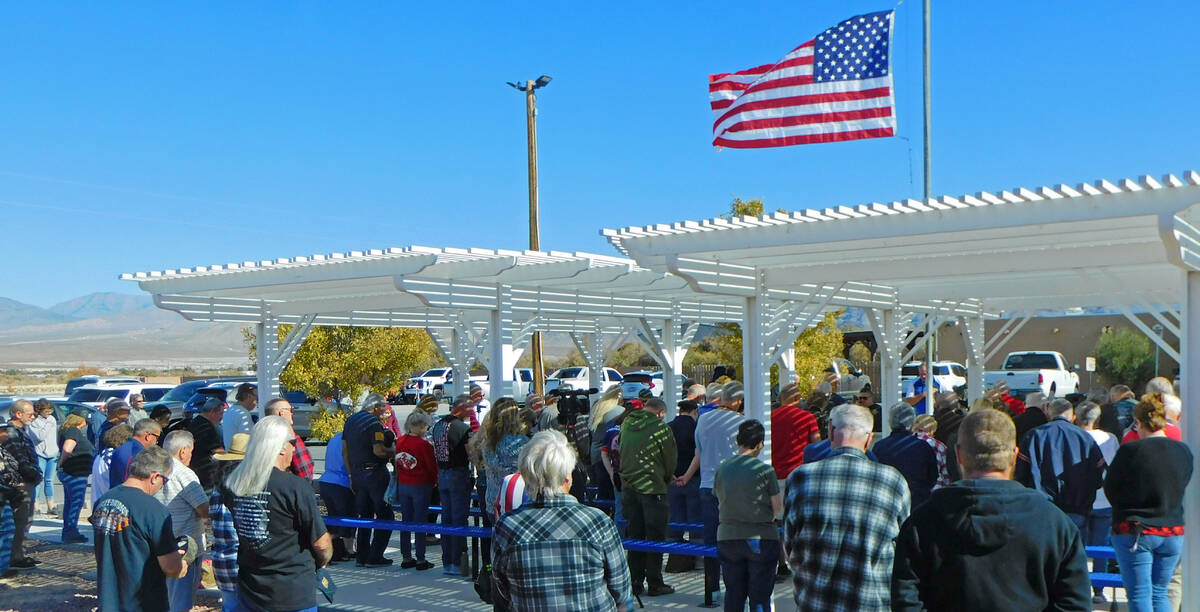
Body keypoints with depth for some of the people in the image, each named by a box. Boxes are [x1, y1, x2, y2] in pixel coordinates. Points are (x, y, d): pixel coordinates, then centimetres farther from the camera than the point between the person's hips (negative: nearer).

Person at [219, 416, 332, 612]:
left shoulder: (231, 484, -3)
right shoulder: (296, 487, -19)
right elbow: (321, 543, -13)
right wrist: (320, 563, 8)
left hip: (249, 589, 5)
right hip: (293, 594, -5)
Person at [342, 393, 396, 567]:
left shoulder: (350, 420, 12)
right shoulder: (374, 422, -14)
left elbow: (345, 451, 14)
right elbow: (378, 451, -24)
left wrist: (351, 475, 18)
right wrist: (393, 451, -5)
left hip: (357, 473, 8)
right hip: (375, 473, -8)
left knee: (364, 515, 16)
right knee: (385, 515, 1)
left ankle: (362, 556, 16)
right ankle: (375, 556, -1)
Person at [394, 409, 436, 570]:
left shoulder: (399, 441, 1)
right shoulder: (424, 444, -17)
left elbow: (397, 463, 8)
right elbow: (432, 466, -9)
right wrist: (434, 482, 9)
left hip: (403, 485, 6)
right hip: (421, 486, -6)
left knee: (406, 521, 12)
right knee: (419, 522, 1)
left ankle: (406, 558, 18)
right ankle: (420, 560, 5)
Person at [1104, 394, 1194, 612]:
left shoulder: (1130, 450, -14)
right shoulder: (1183, 451, -1)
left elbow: (1110, 489, -4)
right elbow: (1183, 488, 10)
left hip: (1134, 531, -5)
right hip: (1173, 532, 5)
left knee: (1140, 595, 1)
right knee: (1160, 593, 16)